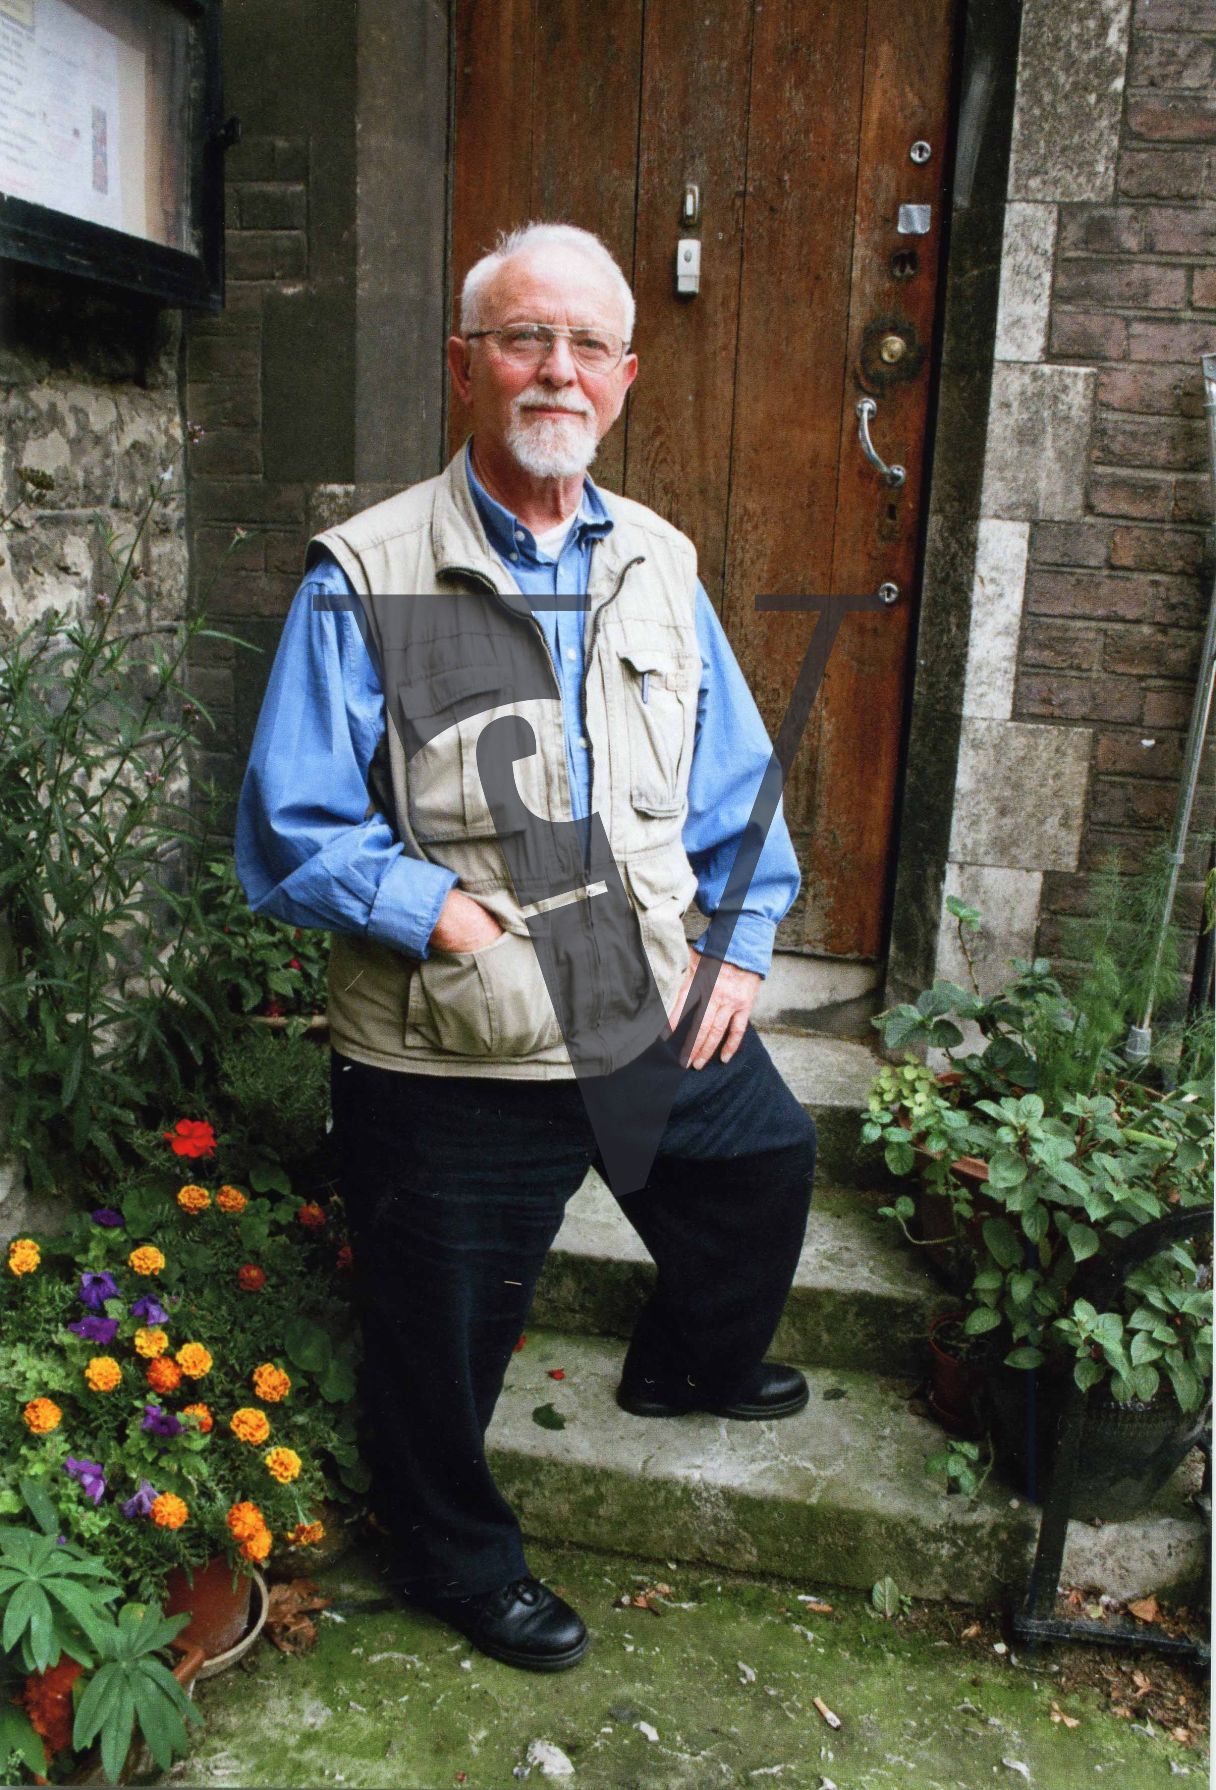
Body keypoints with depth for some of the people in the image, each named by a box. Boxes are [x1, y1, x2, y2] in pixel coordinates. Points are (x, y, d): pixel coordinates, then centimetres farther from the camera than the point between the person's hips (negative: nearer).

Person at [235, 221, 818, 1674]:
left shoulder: (659, 565, 5)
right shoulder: (364, 579, -13)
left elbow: (734, 784, 12)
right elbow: (291, 833, -15)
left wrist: (743, 945, 5)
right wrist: (450, 917, -24)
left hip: (665, 1017, 6)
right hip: (454, 1062, -5)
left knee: (770, 1160, 26)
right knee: (444, 1337, 12)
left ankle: (690, 1362, 58)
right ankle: (458, 1559, 44)